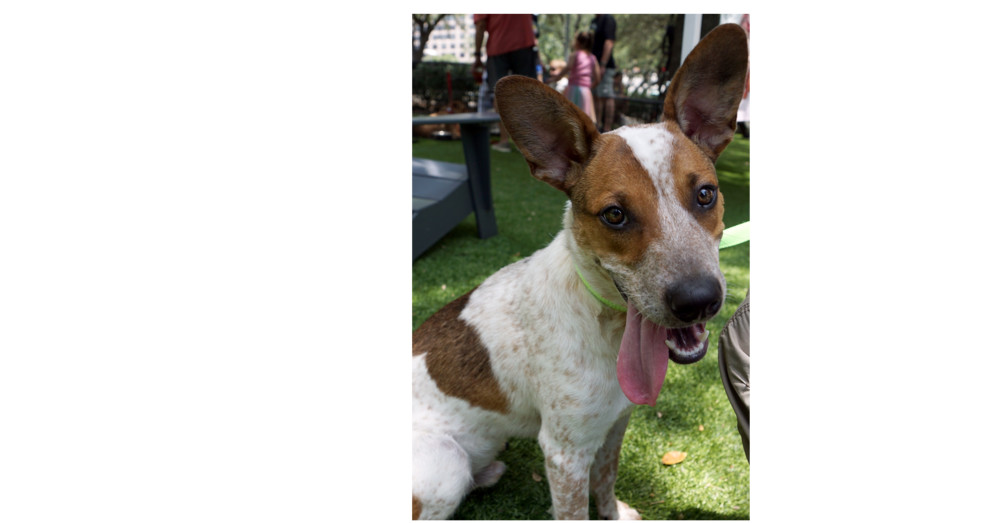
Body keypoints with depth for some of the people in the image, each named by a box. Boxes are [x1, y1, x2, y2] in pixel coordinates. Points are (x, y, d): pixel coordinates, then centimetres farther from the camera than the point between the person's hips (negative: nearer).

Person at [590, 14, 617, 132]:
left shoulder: (608, 19, -10)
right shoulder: (594, 20, 18)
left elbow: (609, 43, -17)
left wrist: (602, 65, -22)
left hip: (605, 66, -9)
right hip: (594, 66, 10)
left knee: (607, 97, -8)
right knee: (597, 97, 12)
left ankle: (607, 129, -8)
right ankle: (598, 125, 19)